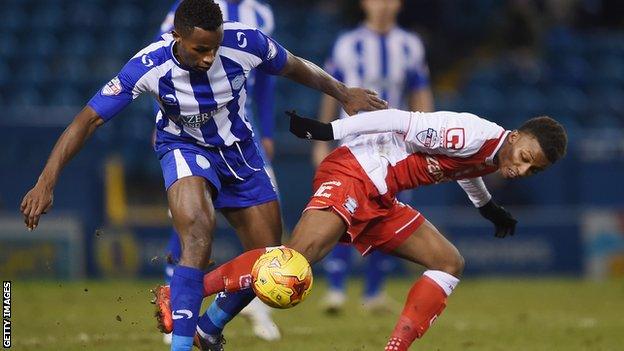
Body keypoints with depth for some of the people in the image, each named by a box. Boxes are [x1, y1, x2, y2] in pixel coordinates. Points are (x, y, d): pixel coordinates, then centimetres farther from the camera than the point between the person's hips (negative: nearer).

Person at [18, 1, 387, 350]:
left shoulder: (245, 42, -25)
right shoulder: (149, 67, -29)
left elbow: (295, 67, -3)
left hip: (240, 150, 4)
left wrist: (345, 94, 6)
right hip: (185, 149, -4)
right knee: (198, 236, -33)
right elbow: (89, 120, -23)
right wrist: (46, 183, -28)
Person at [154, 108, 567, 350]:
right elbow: (400, 122, -22)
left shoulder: (496, 157, 12)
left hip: (379, 202, 11)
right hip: (354, 174, -11)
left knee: (451, 263, 8)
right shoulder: (476, 136, -19)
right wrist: (327, 130, -24)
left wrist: (488, 207, 53)